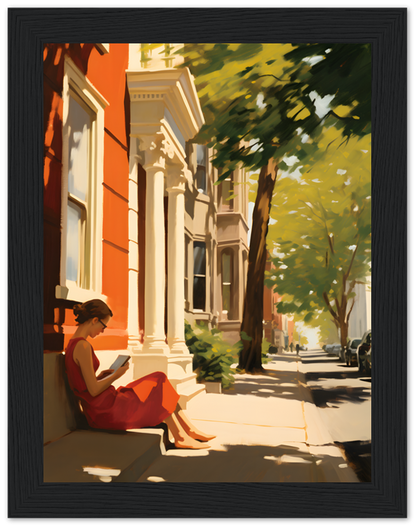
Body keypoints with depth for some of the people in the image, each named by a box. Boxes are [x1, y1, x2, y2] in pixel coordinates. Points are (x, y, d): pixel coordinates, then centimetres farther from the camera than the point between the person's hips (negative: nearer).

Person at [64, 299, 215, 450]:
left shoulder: (73, 344, 12)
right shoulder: (82, 346, -19)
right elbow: (94, 390, -20)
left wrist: (102, 375, 8)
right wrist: (116, 374, -6)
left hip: (99, 411, 10)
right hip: (106, 411, -10)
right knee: (158, 382, -4)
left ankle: (191, 430, 10)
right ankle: (181, 438, 1)